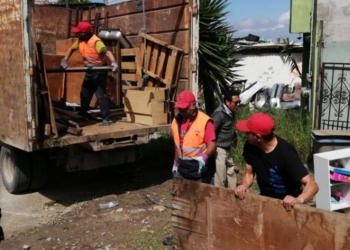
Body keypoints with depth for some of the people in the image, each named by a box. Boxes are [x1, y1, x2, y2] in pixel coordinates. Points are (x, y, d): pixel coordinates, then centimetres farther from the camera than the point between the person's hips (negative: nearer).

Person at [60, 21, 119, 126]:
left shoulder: (96, 41, -25)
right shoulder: (80, 41, -1)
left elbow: (107, 52, -35)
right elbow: (71, 49, 14)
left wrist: (113, 62, -53)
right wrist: (65, 60, -1)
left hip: (99, 70, -8)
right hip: (89, 70, 8)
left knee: (100, 95, -10)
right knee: (84, 93, 17)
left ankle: (107, 118, -5)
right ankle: (83, 114, 34)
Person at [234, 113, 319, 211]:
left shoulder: (286, 153, -28)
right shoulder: (250, 146, -12)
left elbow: (312, 185, -30)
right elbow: (249, 173, 1)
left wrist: (299, 199, -48)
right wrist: (244, 185, -20)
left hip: (287, 203, -4)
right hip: (265, 200, 4)